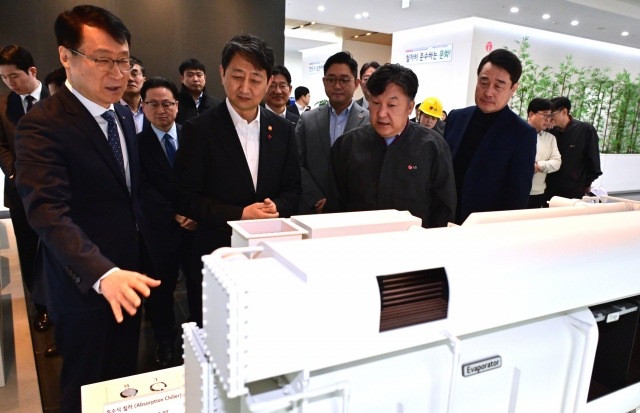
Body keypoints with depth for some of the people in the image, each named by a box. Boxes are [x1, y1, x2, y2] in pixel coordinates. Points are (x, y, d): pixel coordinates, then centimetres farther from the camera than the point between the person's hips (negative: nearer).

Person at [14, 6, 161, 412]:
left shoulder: (124, 116, 5)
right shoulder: (43, 124, -19)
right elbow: (48, 212, -30)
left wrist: (131, 269, 14)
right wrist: (102, 273, -43)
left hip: (129, 275, 7)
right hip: (84, 284, -6)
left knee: (125, 379, 23)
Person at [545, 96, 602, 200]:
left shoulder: (586, 130, -6)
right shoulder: (551, 131, 2)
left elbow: (593, 160, 0)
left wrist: (587, 183, 4)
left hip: (574, 192, -3)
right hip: (550, 190, 3)